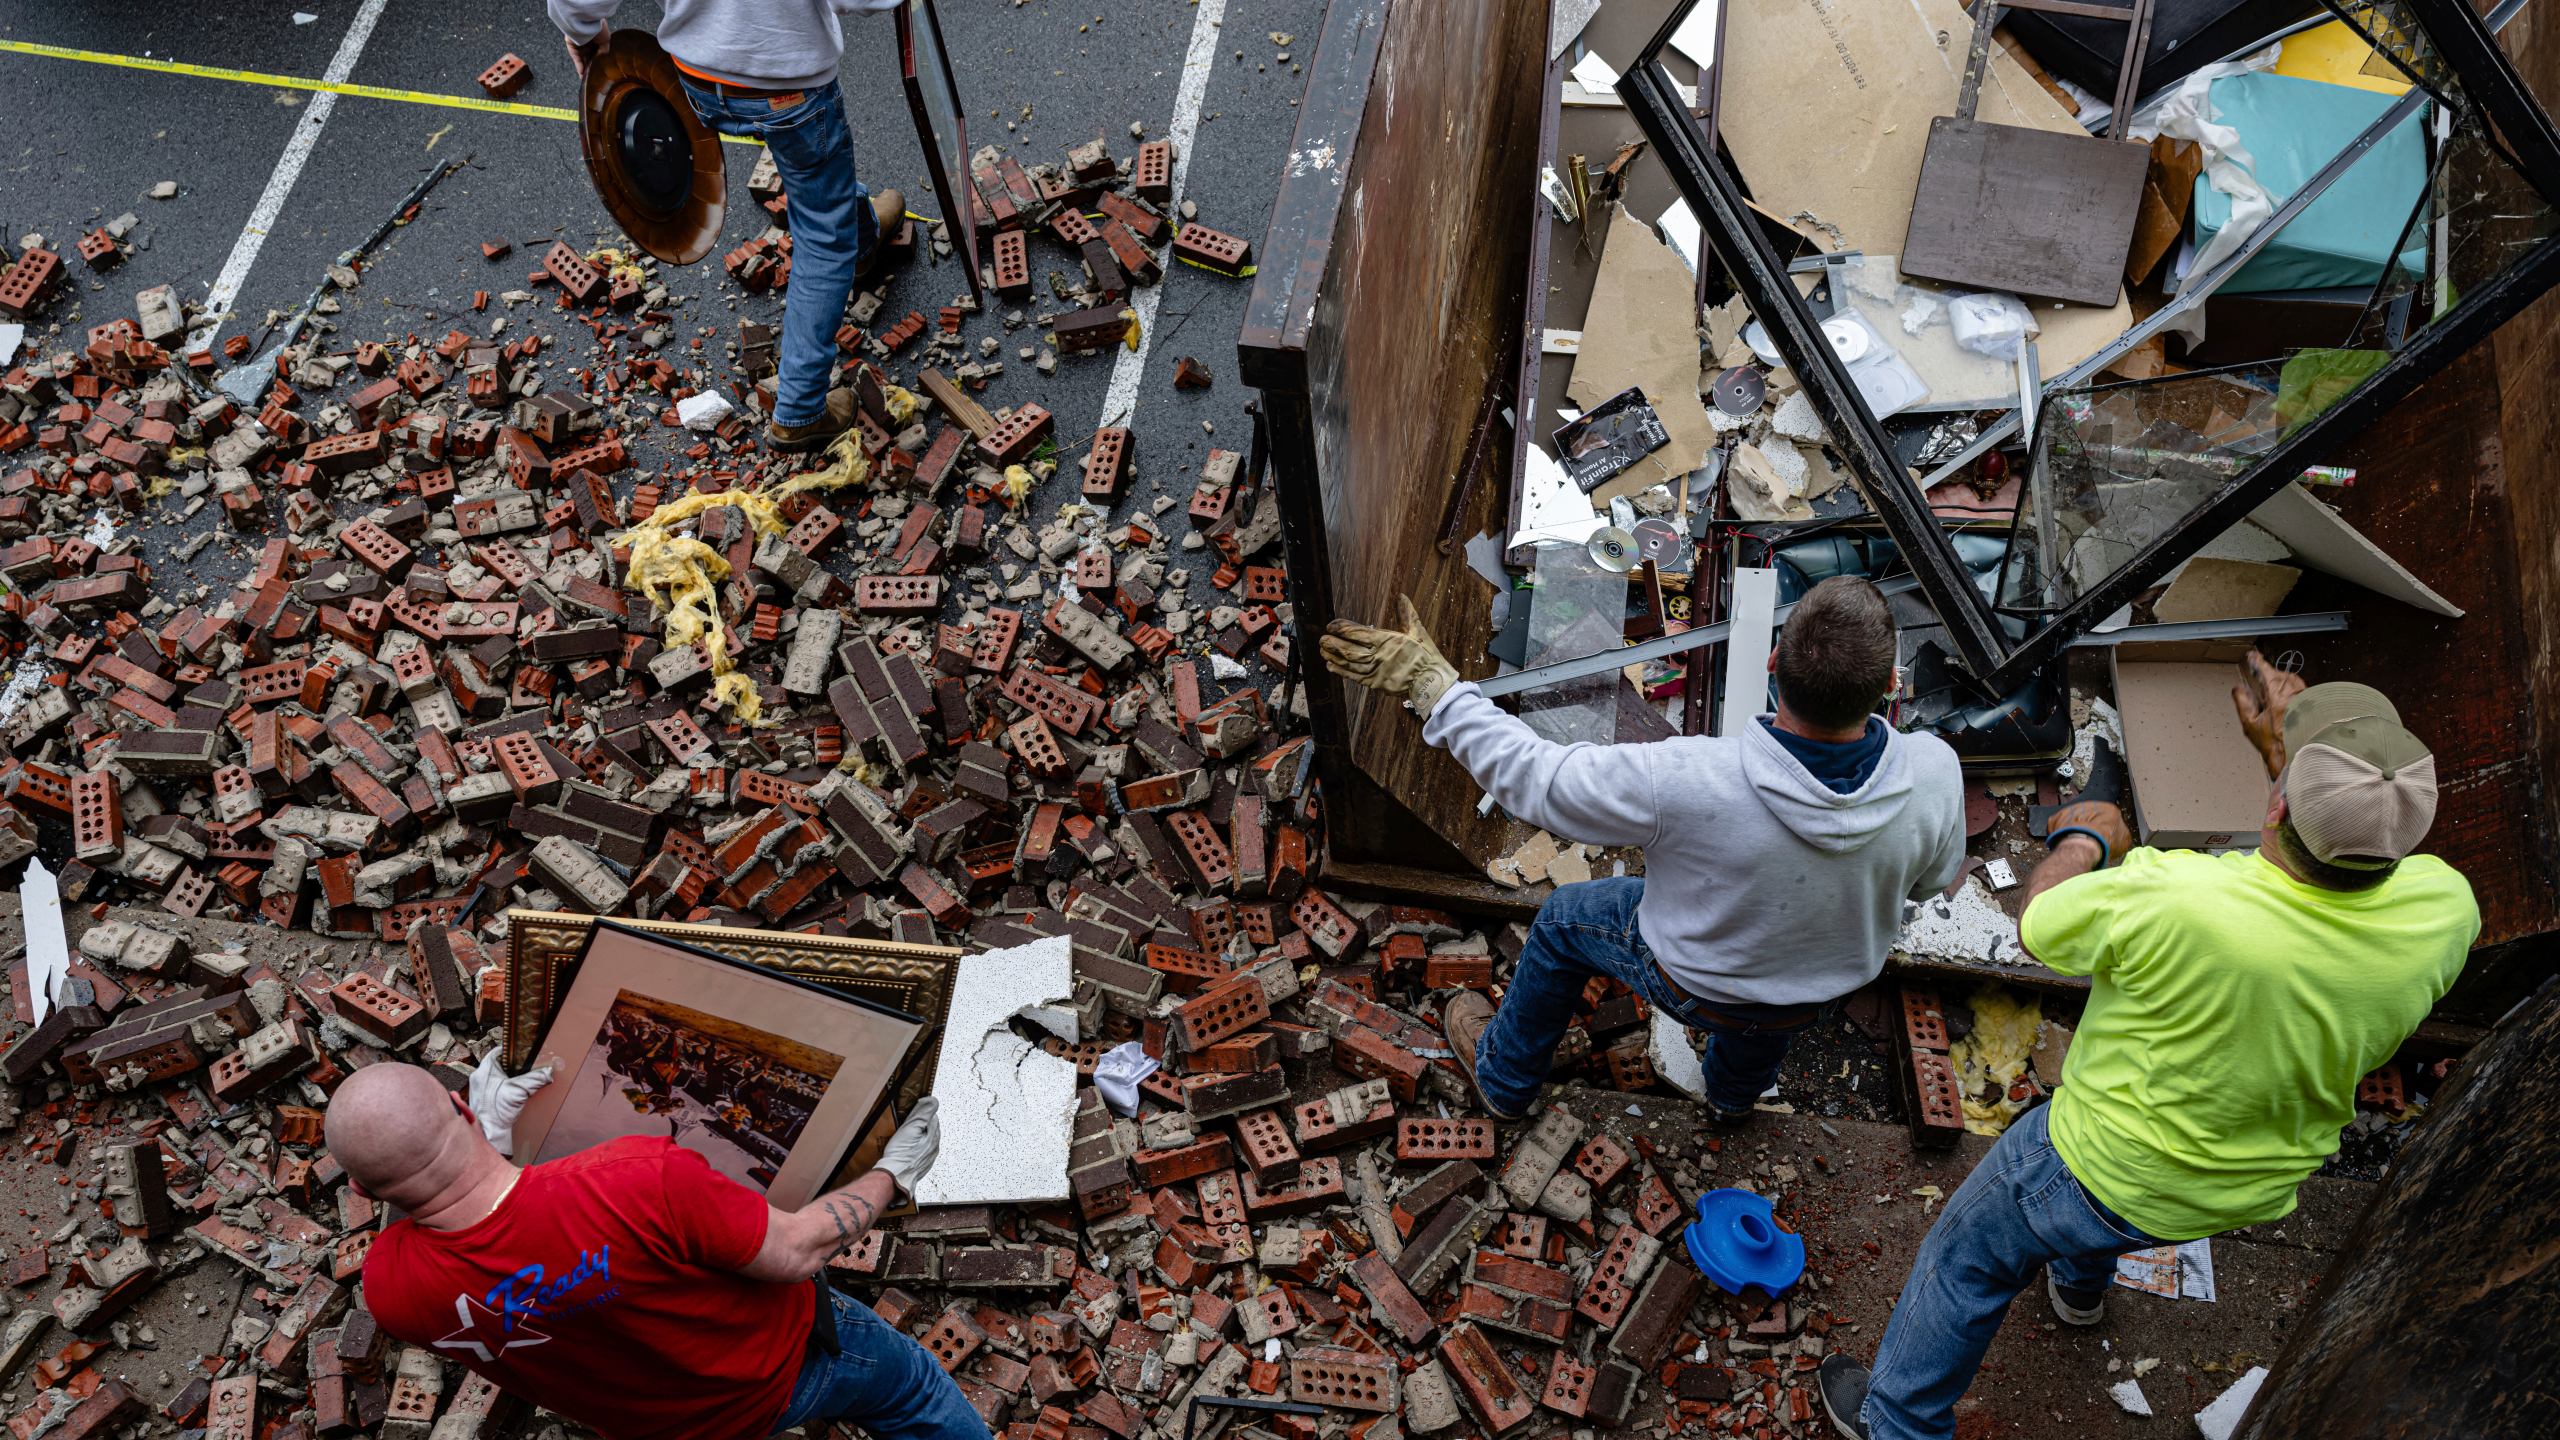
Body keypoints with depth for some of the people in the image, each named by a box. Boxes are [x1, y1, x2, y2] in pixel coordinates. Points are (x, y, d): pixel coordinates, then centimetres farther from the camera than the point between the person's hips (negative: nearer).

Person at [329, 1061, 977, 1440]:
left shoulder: (388, 1285, -31)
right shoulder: (645, 1182, -46)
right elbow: (797, 1250, -29)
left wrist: (489, 1144, -5)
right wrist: (893, 1173, -10)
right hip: (783, 1362, -3)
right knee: (909, 1386, 27)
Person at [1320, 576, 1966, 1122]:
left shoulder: (1683, 783, -43)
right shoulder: (1936, 773, -33)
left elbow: (1530, 775, -29)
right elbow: (1935, 878, -9)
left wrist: (1432, 684, -19)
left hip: (1690, 983, -3)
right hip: (1817, 998, 3)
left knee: (1564, 915, 26)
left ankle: (1503, 1077, 50)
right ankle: (1736, 1094, 71)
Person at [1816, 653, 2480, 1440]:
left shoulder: (2170, 900, -41)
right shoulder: (2445, 910, -27)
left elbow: (2038, 926, -18)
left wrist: (2080, 840, 2)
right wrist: (2283, 751, 3)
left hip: (2113, 1168, -6)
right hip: (2262, 1188, 6)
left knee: (1966, 1262, 23)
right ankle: (2080, 1283, 70)